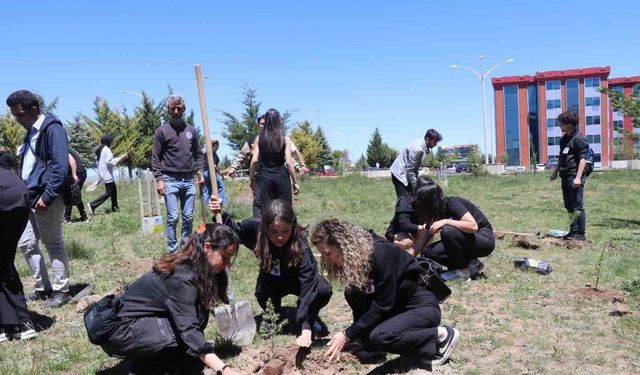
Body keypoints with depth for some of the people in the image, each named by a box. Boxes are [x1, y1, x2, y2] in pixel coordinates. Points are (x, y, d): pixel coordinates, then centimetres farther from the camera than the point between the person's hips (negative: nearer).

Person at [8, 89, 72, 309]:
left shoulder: (52, 129, -12)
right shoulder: (31, 132, 15)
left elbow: (60, 167, -20)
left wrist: (47, 196, -21)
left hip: (46, 199, -9)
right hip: (30, 198, 9)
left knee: (54, 244, 1)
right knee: (26, 244, 12)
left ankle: (61, 291, 12)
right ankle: (43, 287, 24)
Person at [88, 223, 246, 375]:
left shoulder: (190, 266, -1)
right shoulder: (182, 277, -27)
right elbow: (189, 330, -36)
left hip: (140, 323, 8)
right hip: (118, 329, -8)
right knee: (187, 336, -23)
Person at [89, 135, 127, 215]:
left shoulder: (99, 150, 12)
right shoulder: (106, 149, -16)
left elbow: (97, 161, 18)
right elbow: (110, 162, -21)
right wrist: (121, 158, -14)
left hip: (102, 174, 10)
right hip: (107, 175, -10)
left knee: (113, 189, 17)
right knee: (108, 192, -6)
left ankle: (114, 207, 22)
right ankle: (93, 205, -9)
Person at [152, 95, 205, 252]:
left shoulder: (191, 130, 13)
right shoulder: (162, 131, 2)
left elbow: (198, 154, 17)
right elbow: (156, 158, -1)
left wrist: (200, 171, 3)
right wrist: (158, 179, -9)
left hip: (189, 180, 4)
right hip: (170, 180, -3)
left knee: (188, 217, 6)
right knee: (173, 217, -5)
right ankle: (172, 250, 4)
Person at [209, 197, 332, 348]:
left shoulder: (300, 242, -38)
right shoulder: (255, 228, -31)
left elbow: (308, 286, -41)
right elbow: (233, 230, -8)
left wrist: (306, 329, -47)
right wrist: (220, 215, -29)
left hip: (297, 278, -1)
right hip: (273, 280, 1)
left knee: (324, 290, -29)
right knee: (262, 295, -31)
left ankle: (309, 319, 4)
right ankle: (276, 314, 5)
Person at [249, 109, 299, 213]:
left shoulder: (259, 138, 2)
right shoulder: (285, 139, -3)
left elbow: (254, 160, -2)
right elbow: (288, 162, -8)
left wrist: (251, 179, 8)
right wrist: (295, 182, -2)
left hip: (265, 177, 2)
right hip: (281, 176, -1)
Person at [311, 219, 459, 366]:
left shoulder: (380, 253, -28)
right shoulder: (352, 258, -5)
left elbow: (383, 304, -26)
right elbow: (360, 302, 1)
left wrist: (348, 335, -23)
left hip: (422, 306, -8)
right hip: (398, 308, 8)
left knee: (379, 337, -29)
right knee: (353, 292, -11)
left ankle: (441, 334, -9)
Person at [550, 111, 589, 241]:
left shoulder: (578, 139, -11)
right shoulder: (564, 139, 16)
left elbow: (583, 159, -16)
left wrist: (578, 177, -22)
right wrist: (556, 171, 25)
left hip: (574, 177, -9)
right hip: (565, 176, 9)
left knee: (577, 206, -5)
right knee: (569, 206, 14)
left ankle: (580, 234, 1)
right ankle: (573, 231, 23)